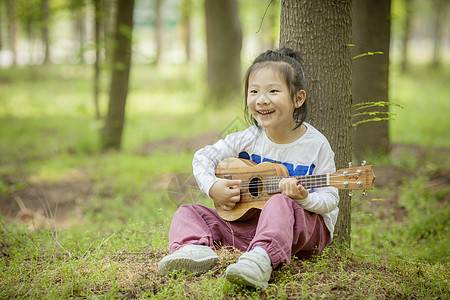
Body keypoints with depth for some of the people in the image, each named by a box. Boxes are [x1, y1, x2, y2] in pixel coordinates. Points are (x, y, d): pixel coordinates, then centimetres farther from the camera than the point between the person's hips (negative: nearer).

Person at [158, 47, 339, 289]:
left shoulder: (316, 145, -9)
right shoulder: (248, 139, 0)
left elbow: (330, 199, -8)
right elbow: (204, 157, 9)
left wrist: (304, 198, -29)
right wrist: (213, 187, -9)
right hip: (246, 223, 5)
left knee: (282, 202, -39)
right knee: (189, 212, -3)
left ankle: (261, 259, -60)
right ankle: (197, 248, -35)